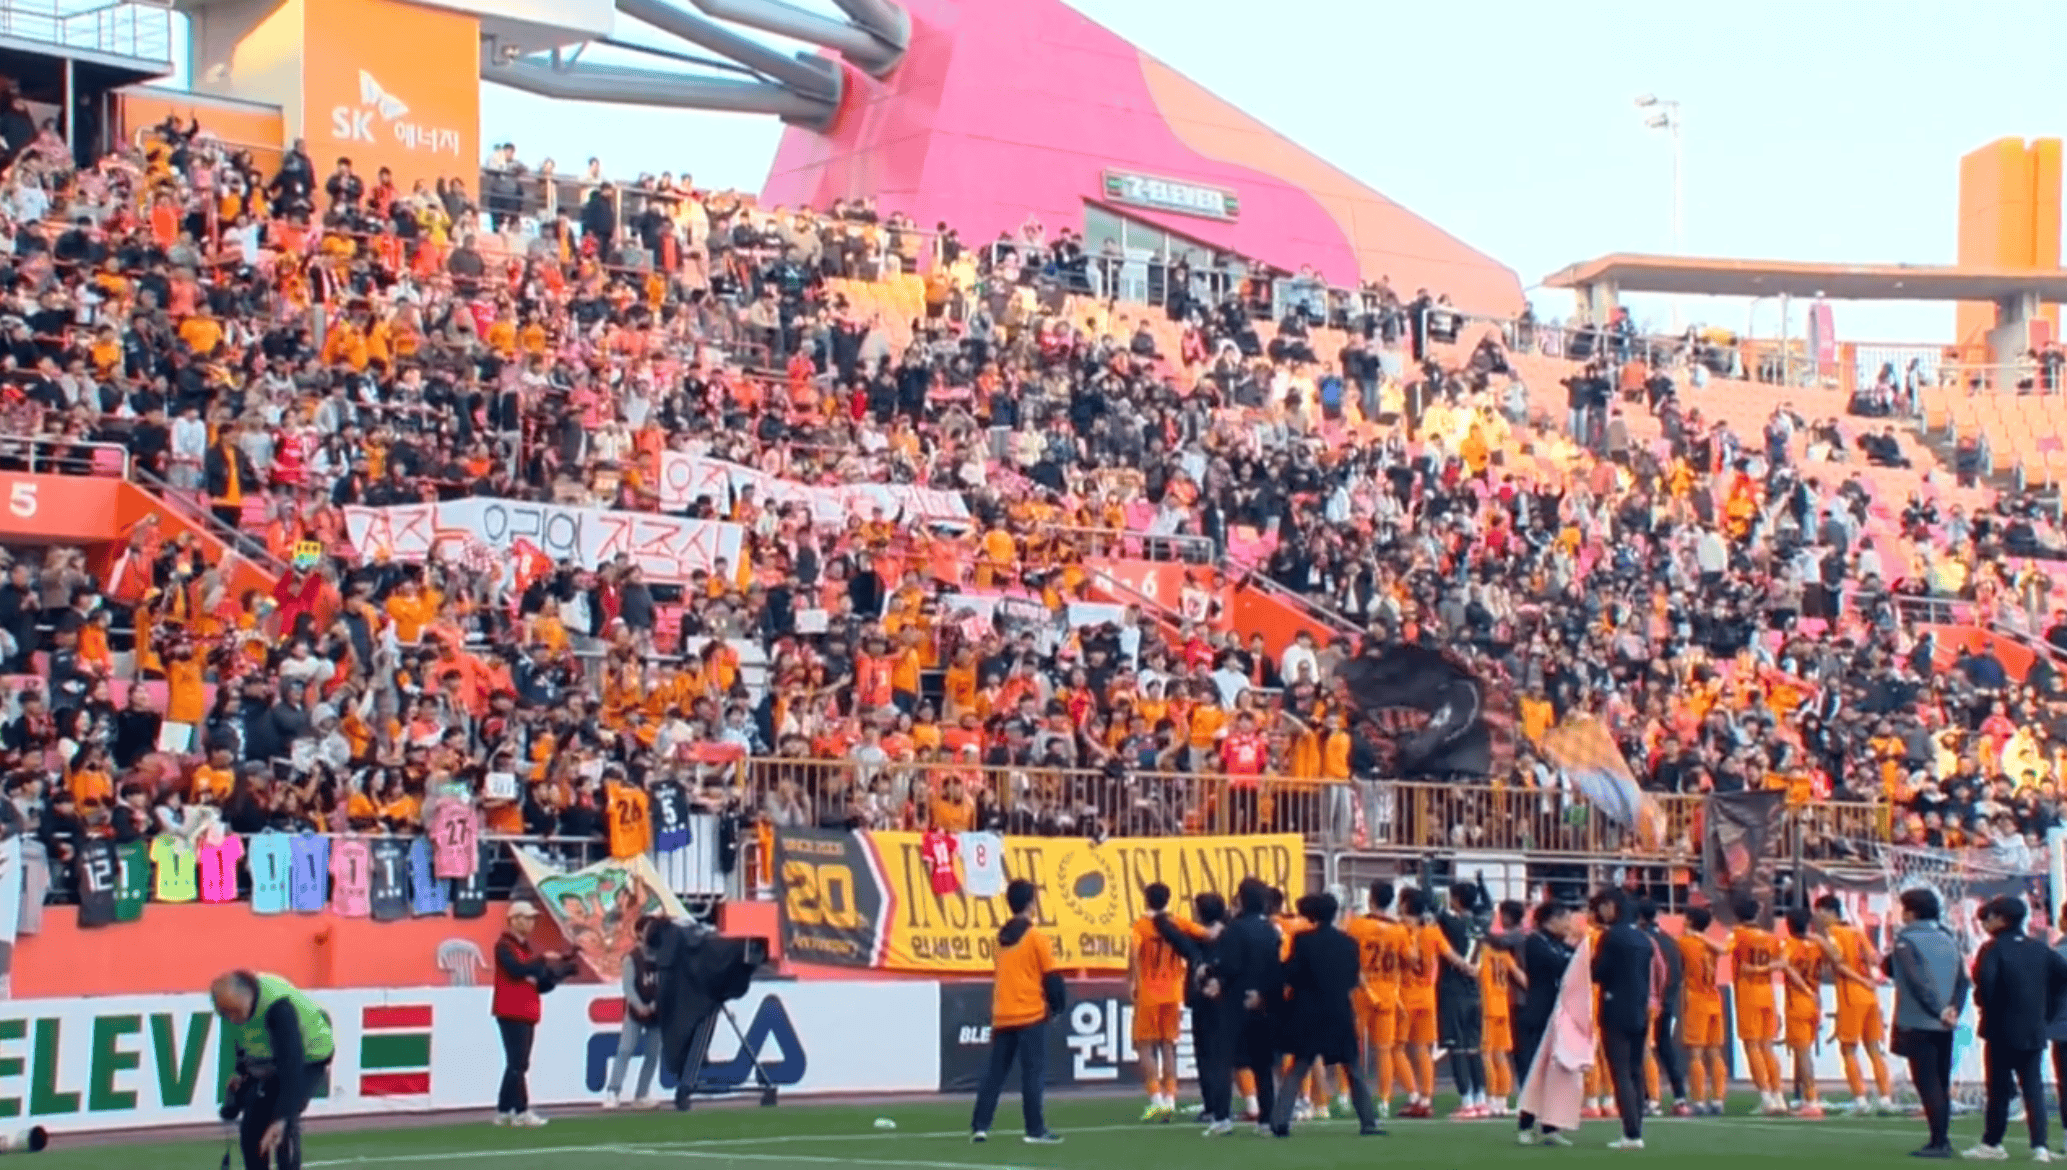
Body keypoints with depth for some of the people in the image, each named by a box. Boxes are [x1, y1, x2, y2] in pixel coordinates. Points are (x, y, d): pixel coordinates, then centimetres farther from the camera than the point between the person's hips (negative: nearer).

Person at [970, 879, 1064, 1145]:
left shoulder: (1002, 937, 10)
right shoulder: (1036, 937, -8)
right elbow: (1051, 976, -7)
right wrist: (1057, 1006, 7)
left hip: (1002, 1016, 5)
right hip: (1030, 1014, -5)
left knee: (994, 1073, 8)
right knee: (1033, 1073, -3)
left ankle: (979, 1126, 3)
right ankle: (1036, 1130, -5)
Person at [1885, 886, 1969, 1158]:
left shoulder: (1906, 940, -9)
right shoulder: (1948, 939, 12)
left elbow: (1918, 980, -18)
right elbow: (1962, 980, 7)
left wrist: (1939, 1011, -17)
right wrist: (1953, 1009, -1)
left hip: (1918, 1024, -7)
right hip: (1943, 1026, 7)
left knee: (1927, 1083, -5)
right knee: (1941, 1083, 13)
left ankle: (1938, 1142, -8)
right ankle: (1942, 1140, 16)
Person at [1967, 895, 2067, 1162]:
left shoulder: (1993, 948, -11)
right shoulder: (2039, 949, 7)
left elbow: (1984, 980, -23)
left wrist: (1985, 1006, -5)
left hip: (2002, 1030, -4)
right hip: (2034, 1031, 4)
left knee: (1999, 1089, 4)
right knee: (2034, 1089, 5)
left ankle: (1992, 1144, 12)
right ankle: (2039, 1146, -3)